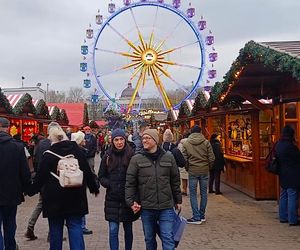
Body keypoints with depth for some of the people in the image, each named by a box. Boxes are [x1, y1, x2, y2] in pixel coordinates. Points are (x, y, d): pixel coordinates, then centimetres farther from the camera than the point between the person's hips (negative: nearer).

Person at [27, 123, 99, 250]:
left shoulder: (48, 154, -9)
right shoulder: (76, 150, -1)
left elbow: (40, 176, -4)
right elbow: (87, 171, 4)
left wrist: (31, 190, 11)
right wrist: (94, 188, 17)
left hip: (54, 199, -2)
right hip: (75, 198, 2)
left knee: (55, 229, 12)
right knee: (75, 227, 6)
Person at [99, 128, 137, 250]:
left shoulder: (131, 156, -5)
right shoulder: (108, 156, 1)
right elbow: (101, 176, 8)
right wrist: (109, 184, -8)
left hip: (128, 198, -1)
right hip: (112, 198, 1)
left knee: (128, 229, 13)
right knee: (113, 230, -1)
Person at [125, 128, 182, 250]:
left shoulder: (168, 157, 1)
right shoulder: (136, 159, -2)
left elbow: (175, 180, 8)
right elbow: (130, 183, -1)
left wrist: (178, 200, 12)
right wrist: (131, 202, -7)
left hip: (166, 207, 0)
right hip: (146, 208, 1)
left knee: (168, 239, -2)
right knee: (149, 239, 14)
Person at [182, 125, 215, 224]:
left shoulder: (186, 143, -2)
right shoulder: (206, 142, -2)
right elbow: (211, 158, -3)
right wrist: (209, 167, 13)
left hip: (192, 171, -1)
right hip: (204, 171, 2)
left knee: (193, 194, 5)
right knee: (203, 193, 12)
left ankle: (196, 217, 3)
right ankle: (202, 215, 19)